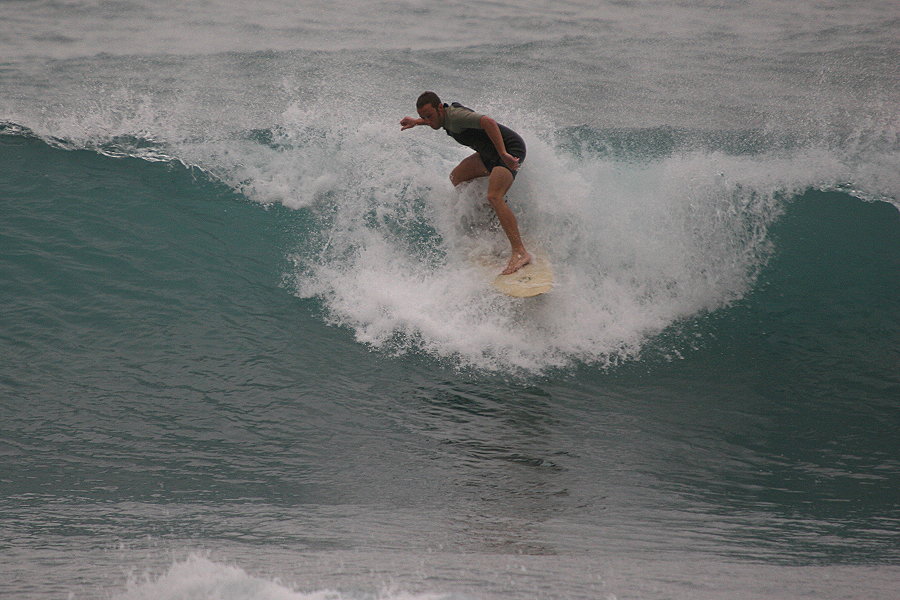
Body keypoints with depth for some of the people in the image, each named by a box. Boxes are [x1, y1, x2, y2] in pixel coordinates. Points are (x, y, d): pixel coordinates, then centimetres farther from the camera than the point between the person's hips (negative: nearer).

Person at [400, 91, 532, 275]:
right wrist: (416, 122, 39)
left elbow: (488, 122, -35)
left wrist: (503, 154, -40)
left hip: (510, 148, -10)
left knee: (494, 197, -28)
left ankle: (520, 252, -34)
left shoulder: (454, 115, -21)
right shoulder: (445, 115, 8)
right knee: (456, 177, 17)